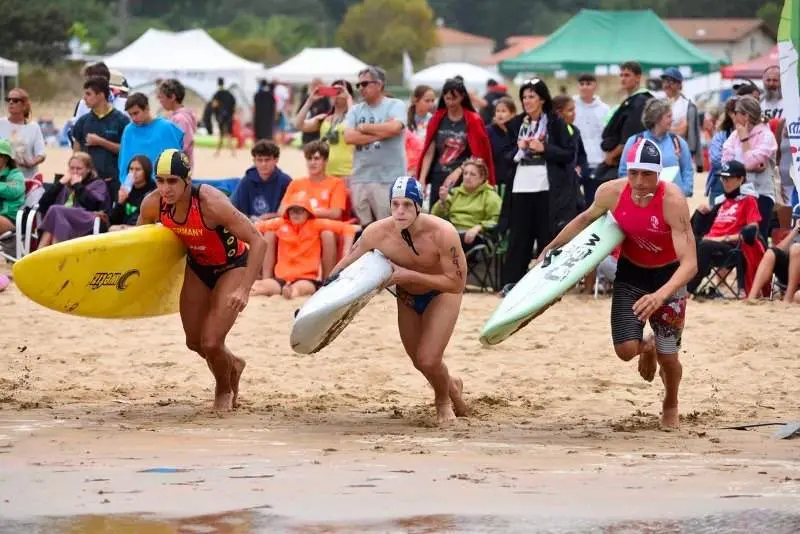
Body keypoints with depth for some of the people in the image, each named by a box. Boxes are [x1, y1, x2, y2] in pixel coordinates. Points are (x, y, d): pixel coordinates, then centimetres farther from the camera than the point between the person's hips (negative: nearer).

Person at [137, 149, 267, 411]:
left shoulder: (210, 203, -37)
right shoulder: (153, 205, -21)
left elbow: (257, 241, -34)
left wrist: (244, 290, -41)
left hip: (232, 267, -6)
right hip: (197, 267, 6)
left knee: (211, 343, -12)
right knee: (194, 342, 14)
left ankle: (225, 390, 21)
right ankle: (232, 365, 48)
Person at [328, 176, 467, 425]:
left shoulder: (442, 233, -36)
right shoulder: (377, 233, -28)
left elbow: (456, 283, -31)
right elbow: (346, 266, -12)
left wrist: (408, 275, -36)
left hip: (442, 294, -4)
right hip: (407, 297, 4)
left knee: (428, 360, -15)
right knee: (420, 363, 15)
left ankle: (443, 399, 20)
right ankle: (451, 386, 50)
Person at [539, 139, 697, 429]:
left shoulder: (672, 201, -33)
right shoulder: (611, 193, -21)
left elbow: (689, 262, -38)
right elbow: (585, 219, 5)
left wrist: (661, 295, -53)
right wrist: (552, 248, 13)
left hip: (668, 276, -3)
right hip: (630, 272, 3)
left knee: (668, 357, 0)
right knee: (625, 350, -8)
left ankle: (671, 405, 35)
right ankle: (647, 348, 32)